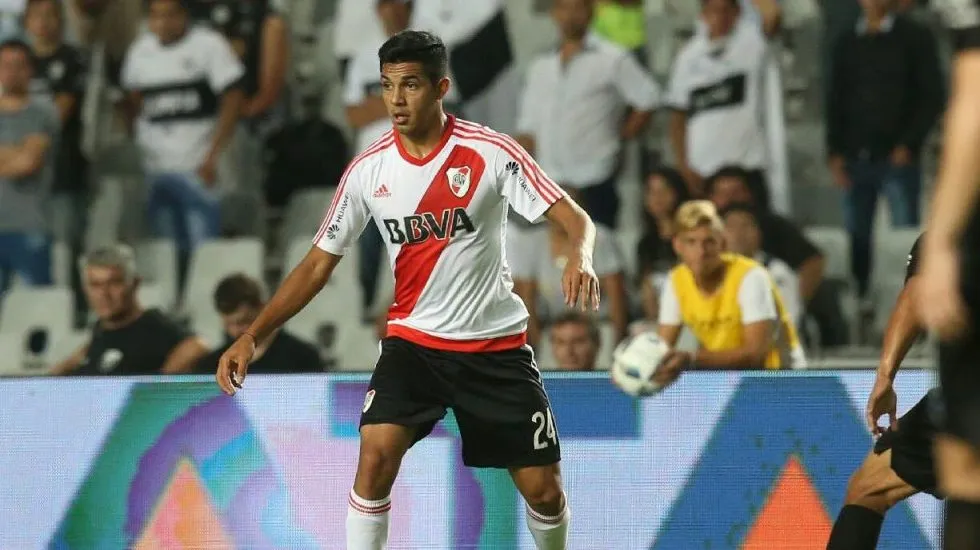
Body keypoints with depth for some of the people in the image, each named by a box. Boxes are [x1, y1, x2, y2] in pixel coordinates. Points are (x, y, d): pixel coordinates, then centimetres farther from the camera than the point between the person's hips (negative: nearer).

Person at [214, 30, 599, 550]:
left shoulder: (491, 152, -11)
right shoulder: (368, 170, -4)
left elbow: (575, 218, -13)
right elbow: (318, 263, 3)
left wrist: (580, 258, -38)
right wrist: (252, 336, -6)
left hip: (496, 345, -1)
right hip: (413, 342, 1)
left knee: (543, 490, -1)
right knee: (376, 454, -22)